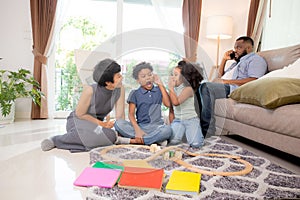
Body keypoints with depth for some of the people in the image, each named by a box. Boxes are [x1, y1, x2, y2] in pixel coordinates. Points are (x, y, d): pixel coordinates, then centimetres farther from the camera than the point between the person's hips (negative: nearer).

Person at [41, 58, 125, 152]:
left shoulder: (120, 89, -16)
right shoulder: (90, 90, -27)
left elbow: (120, 115, -13)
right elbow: (79, 114, -15)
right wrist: (101, 123, -17)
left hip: (96, 123, 5)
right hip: (78, 120, -5)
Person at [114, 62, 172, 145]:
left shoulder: (159, 90, 12)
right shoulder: (135, 93, 6)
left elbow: (168, 104, -4)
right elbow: (131, 114, -2)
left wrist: (160, 84, -1)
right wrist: (137, 129, -21)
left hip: (156, 127, 0)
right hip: (140, 126, 0)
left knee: (167, 129, -35)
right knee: (118, 123, -27)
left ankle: (132, 140, -26)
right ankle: (156, 139, -27)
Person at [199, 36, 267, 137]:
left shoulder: (256, 59, 6)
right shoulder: (238, 62, 35)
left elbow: (253, 80, -14)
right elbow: (220, 75, 34)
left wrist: (226, 81, -16)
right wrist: (224, 59, 23)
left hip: (233, 88, -9)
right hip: (224, 87, 9)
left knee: (206, 87, -32)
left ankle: (207, 130, -31)